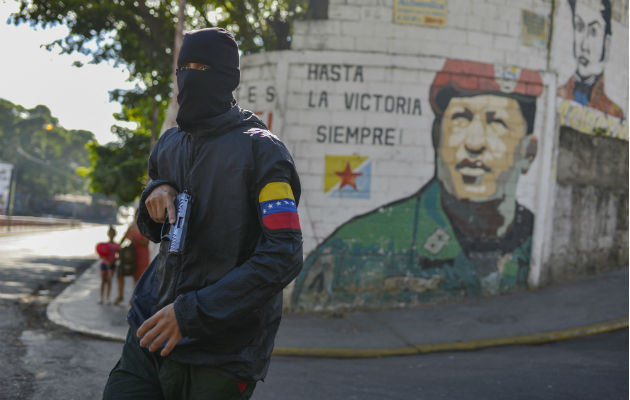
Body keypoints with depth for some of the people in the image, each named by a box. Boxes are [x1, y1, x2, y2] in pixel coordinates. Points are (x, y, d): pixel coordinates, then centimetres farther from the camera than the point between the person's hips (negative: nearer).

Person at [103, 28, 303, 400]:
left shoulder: (260, 149, -10)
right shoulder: (169, 145, 11)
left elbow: (284, 254, -18)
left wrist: (192, 312, -22)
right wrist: (156, 194, -1)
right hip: (152, 330, 6)